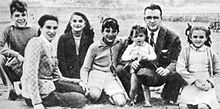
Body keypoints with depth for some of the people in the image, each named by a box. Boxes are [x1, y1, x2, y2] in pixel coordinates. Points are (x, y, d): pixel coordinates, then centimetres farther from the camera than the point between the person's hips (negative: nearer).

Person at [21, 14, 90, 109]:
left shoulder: (49, 46, 15)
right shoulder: (37, 42, -14)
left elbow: (58, 77, 19)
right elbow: (30, 74, -24)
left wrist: (78, 81, 8)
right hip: (41, 95, -9)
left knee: (82, 90, 11)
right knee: (80, 100, -6)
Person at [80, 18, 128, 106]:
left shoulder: (119, 44, 8)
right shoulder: (94, 47, -1)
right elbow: (85, 68, 0)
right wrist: (84, 84, -16)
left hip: (111, 77, 2)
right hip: (96, 74, -2)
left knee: (121, 102, -24)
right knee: (93, 96, -34)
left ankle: (108, 94, 5)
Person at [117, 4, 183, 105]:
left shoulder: (172, 38, -6)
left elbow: (175, 62, -11)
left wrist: (167, 70, -35)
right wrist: (131, 62, -26)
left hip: (161, 75, -1)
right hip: (141, 75, 1)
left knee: (178, 74, -32)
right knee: (120, 69, -21)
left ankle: (168, 99, -2)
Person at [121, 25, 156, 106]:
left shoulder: (148, 46, 4)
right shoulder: (130, 47, 6)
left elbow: (154, 57, -4)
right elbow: (123, 57, -2)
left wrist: (146, 57, -21)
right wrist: (131, 57, -18)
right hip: (134, 70, 1)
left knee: (145, 86, -6)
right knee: (133, 88, -1)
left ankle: (147, 101, 4)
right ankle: (132, 100, 18)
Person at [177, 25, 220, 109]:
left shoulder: (210, 52, 11)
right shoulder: (186, 50, 8)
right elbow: (180, 68, -3)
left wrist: (210, 82, -2)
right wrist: (195, 81, -9)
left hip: (205, 86, 0)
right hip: (190, 84, 0)